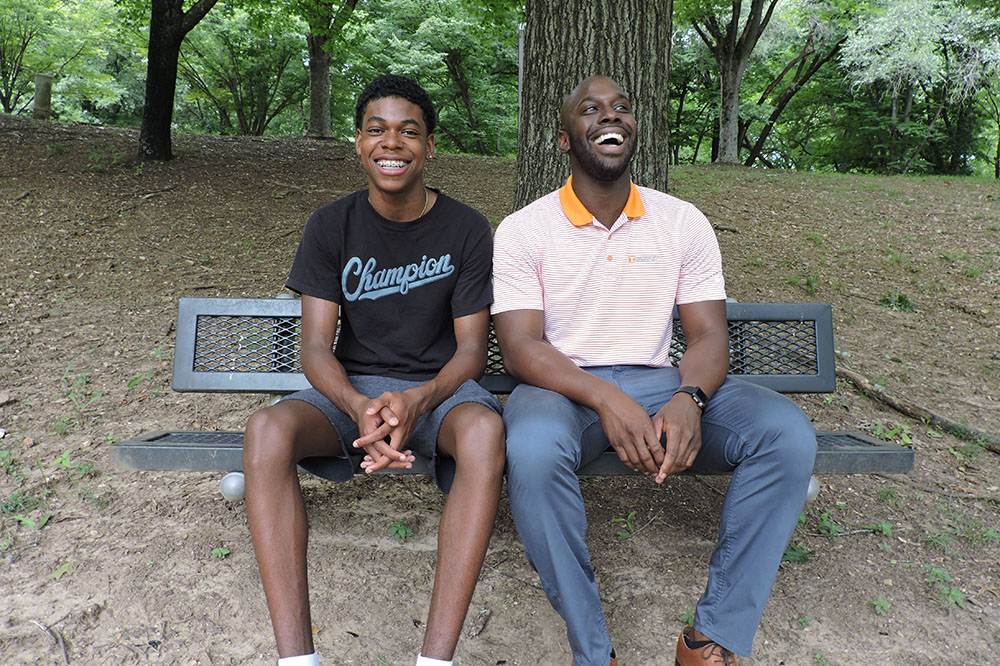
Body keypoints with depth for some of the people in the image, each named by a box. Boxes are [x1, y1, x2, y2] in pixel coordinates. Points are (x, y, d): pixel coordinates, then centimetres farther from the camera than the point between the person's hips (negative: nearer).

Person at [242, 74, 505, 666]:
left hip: (439, 387, -1)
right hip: (351, 387, 2)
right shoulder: (332, 227, 1)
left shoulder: (466, 229, -2)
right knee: (268, 429, -30)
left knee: (485, 430, -37)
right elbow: (316, 346, -5)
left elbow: (472, 348, -5)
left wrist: (417, 400, -26)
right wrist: (359, 408, -27)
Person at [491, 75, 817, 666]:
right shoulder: (524, 230, -1)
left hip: (659, 382, 3)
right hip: (565, 388, -2)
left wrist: (689, 399, -22)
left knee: (789, 433, -21)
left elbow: (710, 336, 2)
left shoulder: (684, 222, 7)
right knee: (533, 447, -38)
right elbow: (520, 346, -10)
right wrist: (605, 399, -27)